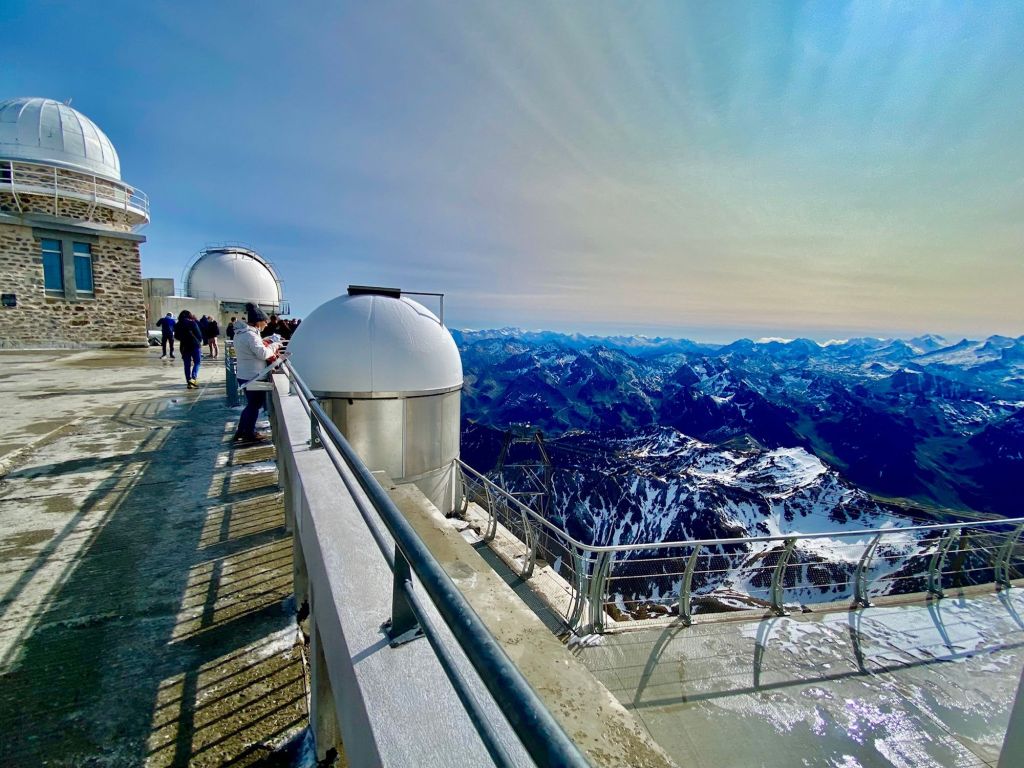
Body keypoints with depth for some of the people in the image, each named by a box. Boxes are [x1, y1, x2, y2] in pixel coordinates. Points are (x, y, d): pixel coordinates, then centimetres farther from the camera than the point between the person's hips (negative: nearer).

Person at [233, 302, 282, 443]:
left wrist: (264, 342, 8)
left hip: (244, 375, 10)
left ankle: (241, 431, 30)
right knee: (255, 405, 6)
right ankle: (249, 434, 19)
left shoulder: (241, 333, 11)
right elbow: (263, 354, -24)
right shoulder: (251, 335, -21)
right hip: (252, 376, -10)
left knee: (252, 404, 22)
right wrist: (274, 346, -9)